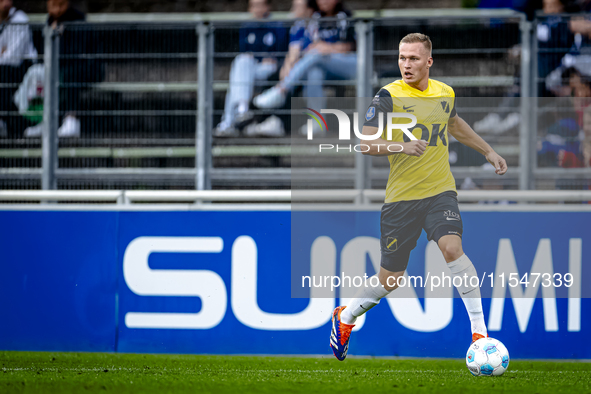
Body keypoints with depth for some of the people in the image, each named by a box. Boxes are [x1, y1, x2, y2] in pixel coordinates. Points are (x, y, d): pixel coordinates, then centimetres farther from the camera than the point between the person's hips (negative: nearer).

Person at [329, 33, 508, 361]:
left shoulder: (445, 94, 7)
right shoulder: (389, 96, -8)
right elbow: (365, 143, -15)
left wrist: (488, 151, 34)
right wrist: (400, 146, -31)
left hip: (440, 190, 2)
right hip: (401, 196, -2)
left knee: (452, 248, -26)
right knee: (390, 279, 7)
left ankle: (479, 331, -21)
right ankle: (345, 318, 36)